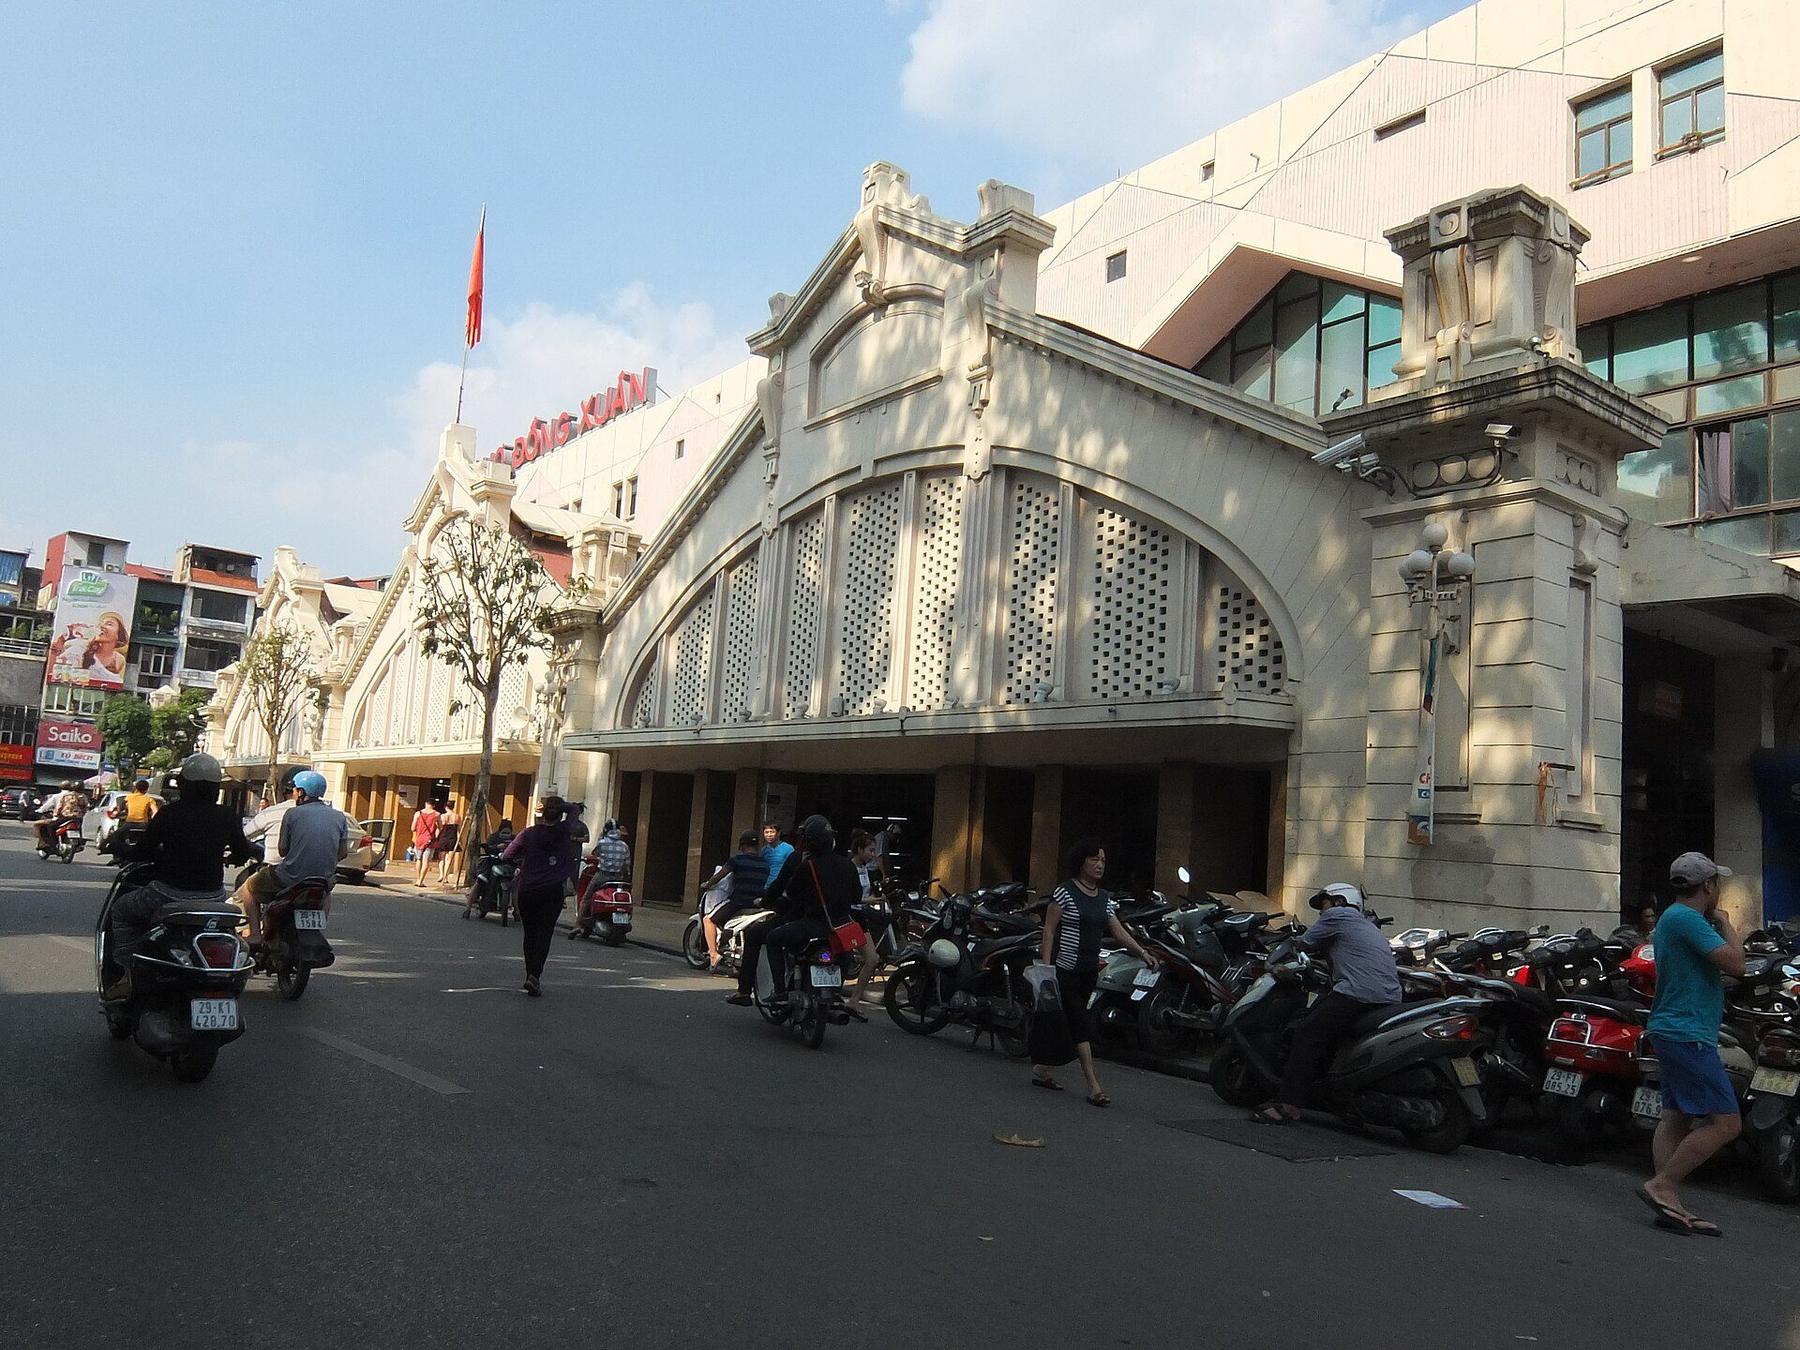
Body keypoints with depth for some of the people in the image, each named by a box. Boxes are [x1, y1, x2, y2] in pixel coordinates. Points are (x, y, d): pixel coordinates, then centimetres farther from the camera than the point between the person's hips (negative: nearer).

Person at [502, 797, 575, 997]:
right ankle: (535, 975, -19)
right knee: (544, 934, -3)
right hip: (553, 892, -1)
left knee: (530, 934, 14)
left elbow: (506, 855, 7)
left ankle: (531, 975, 18)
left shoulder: (528, 833, -3)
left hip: (527, 890, 1)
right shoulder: (565, 833, -3)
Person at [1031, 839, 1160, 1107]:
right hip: (1065, 970, -7)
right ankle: (1093, 1086, -12)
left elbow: (1119, 931, 10)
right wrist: (1046, 966, -16)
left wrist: (1142, 952, -3)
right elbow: (1049, 930, -10)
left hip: (1089, 972, 7)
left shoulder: (1105, 898, 12)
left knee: (1064, 1023, 13)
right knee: (1081, 1024, -10)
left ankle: (1042, 1070, 26)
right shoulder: (1065, 892, -9)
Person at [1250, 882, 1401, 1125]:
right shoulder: (1368, 926, 33)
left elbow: (1306, 944, 10)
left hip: (1360, 992, -10)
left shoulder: (1338, 914, 8)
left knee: (1308, 1034, -11)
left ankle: (1288, 1105, -19)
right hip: (1390, 996, 10)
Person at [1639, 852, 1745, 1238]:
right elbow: (1734, 963, -21)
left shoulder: (1673, 918, 18)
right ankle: (1661, 1185, -8)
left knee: (1676, 1119, 8)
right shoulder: (1686, 918, -16)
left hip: (1674, 1033, 11)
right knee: (1725, 1122, -9)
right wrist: (1725, 924, -6)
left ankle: (1670, 1205, 7)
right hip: (1689, 1036, -11)